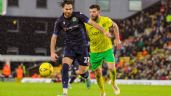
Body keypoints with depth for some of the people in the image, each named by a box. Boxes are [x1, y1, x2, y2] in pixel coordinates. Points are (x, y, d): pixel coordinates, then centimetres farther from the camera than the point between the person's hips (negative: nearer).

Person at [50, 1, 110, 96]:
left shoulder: (78, 15, -10)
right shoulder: (59, 22, -4)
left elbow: (92, 22, -11)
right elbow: (54, 37, 3)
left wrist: (104, 31, -19)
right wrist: (52, 52, -4)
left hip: (82, 46, -1)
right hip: (69, 47, 1)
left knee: (81, 72, 1)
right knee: (65, 66, -24)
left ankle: (87, 76, 42)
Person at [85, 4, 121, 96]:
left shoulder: (106, 20, -12)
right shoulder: (87, 25, -14)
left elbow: (115, 26, 8)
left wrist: (117, 39, 3)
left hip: (107, 49, -1)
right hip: (95, 52, 1)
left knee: (111, 68, -18)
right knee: (98, 73, 8)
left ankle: (114, 84, 13)